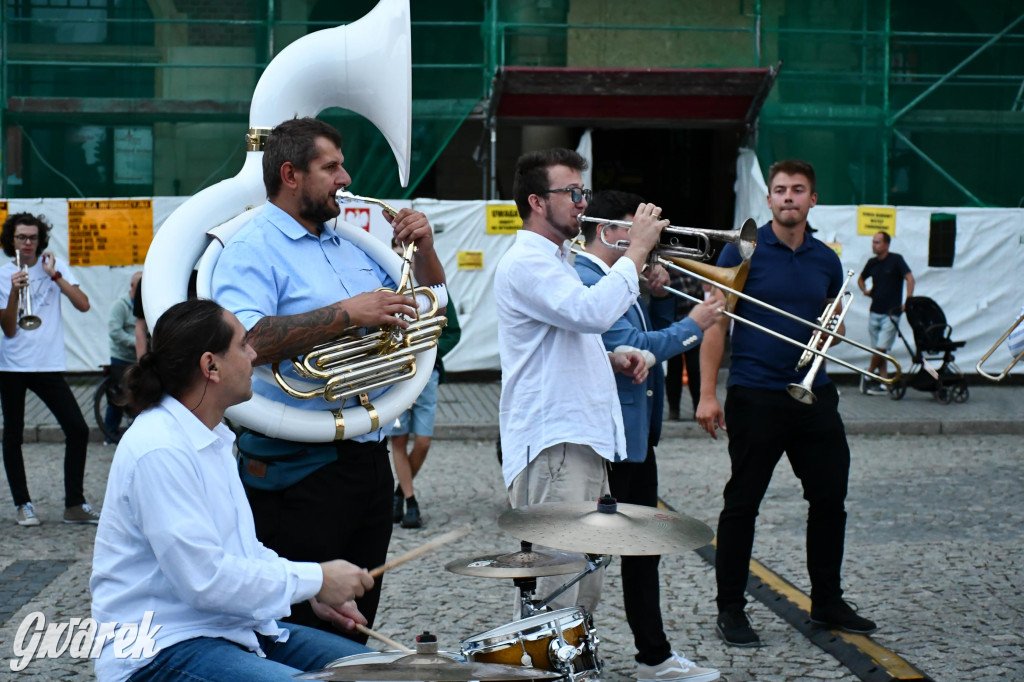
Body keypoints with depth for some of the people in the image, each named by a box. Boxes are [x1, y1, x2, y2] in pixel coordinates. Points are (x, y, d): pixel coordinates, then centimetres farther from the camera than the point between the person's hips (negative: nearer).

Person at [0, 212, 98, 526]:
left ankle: (74, 505, 2)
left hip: (48, 365, 0)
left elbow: (83, 305, -8)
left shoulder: (54, 265, 4)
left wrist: (54, 275, -14)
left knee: (78, 429, -7)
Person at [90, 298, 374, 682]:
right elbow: (206, 580, -24)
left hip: (235, 628, 10)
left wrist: (310, 592, 6)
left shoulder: (214, 437, 12)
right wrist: (315, 580, -15)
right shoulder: (159, 451, -21)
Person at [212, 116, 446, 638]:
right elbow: (244, 341, -27)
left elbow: (430, 305, 27)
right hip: (297, 472, -8)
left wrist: (423, 248, 7)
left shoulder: (349, 247, 16)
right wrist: (347, 313, -27)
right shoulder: (253, 250, -9)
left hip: (368, 455, 8)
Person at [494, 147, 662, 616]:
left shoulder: (555, 260, 22)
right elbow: (592, 311, -28)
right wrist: (637, 249, -17)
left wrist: (612, 360, 13)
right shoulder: (525, 262, -12)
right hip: (551, 449, -11)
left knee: (584, 594, 14)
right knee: (558, 596, -12)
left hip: (582, 441, 11)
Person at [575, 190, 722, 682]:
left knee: (641, 547, 14)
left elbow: (656, 333, 20)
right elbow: (632, 347, -24)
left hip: (637, 434, 10)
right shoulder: (585, 282, -16)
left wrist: (659, 295, 3)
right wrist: (693, 326, -15)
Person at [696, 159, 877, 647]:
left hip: (814, 395, 5)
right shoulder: (744, 251, -4)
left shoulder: (826, 260, 11)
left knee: (830, 498, 9)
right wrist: (707, 393, -14)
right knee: (742, 504, 2)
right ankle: (730, 610, 13)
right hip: (756, 396, -5)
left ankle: (827, 602, 25)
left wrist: (833, 328, -3)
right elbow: (716, 322, -6)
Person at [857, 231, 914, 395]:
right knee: (878, 350, 5)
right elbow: (861, 278, 28)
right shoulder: (872, 263, 11)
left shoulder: (896, 260, -5)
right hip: (874, 312, 6)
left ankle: (868, 375, 6)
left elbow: (909, 278, -13)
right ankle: (883, 385, 8)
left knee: (881, 348, -12)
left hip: (891, 313, -6)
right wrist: (865, 290, 7)